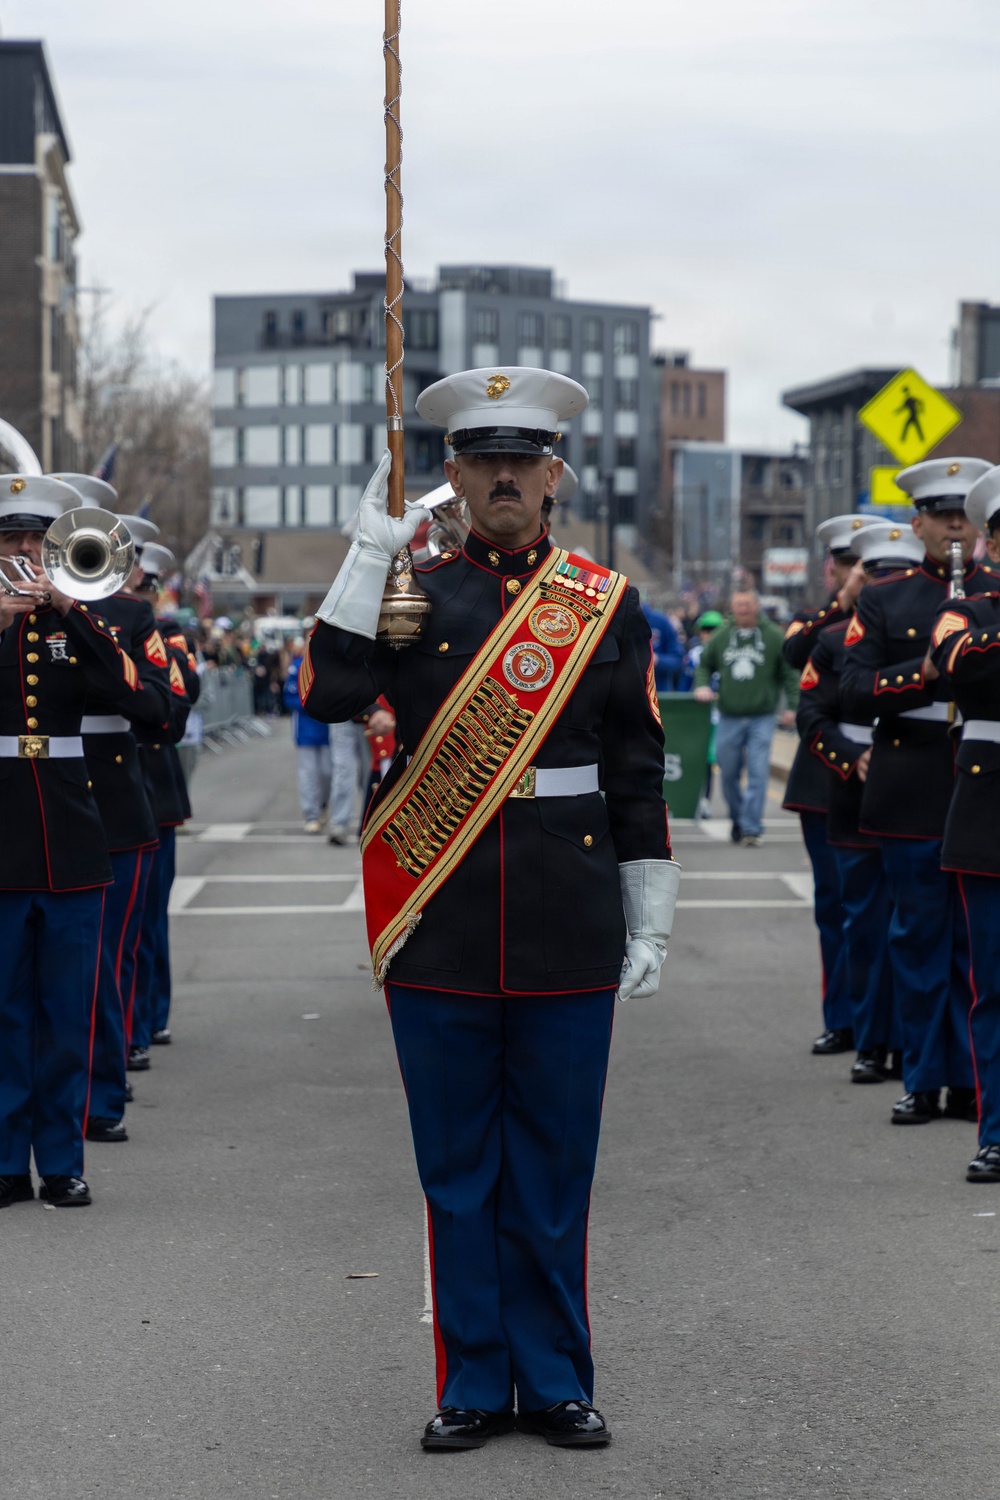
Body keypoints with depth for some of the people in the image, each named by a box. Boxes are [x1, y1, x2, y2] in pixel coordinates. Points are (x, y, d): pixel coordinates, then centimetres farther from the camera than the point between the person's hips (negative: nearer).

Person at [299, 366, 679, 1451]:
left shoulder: (608, 603, 6)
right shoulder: (409, 591, 5)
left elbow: (638, 774, 7)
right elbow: (329, 696, -12)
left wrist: (649, 918, 4)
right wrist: (369, 554, -14)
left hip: (569, 929, 0)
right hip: (441, 930, 0)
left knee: (554, 1168, 7)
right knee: (457, 1169, 7)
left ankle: (555, 1381, 19)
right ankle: (474, 1384, 18)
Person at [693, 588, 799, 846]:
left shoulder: (773, 636, 0)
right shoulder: (721, 636, 7)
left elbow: (790, 673, 2)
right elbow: (704, 665, 17)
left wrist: (791, 706, -6)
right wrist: (701, 686, -2)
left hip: (762, 717, -3)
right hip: (729, 717, 3)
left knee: (758, 774, -10)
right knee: (728, 774, 8)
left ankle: (751, 827, -7)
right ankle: (738, 818, 29)